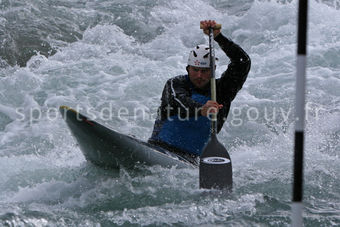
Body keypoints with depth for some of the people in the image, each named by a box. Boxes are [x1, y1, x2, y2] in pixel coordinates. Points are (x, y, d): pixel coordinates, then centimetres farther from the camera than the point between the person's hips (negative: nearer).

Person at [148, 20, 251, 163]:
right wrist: (201, 110, -43)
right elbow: (180, 102, -21)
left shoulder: (221, 91, 10)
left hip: (189, 158, 3)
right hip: (159, 148, -2)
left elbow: (243, 62, 0)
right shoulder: (175, 84, 2)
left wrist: (217, 37, -9)